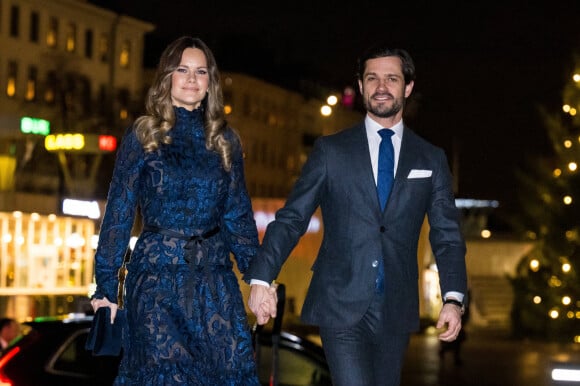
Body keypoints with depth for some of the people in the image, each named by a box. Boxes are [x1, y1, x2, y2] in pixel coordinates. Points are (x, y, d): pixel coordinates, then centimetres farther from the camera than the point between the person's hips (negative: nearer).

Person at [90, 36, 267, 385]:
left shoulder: (225, 140, 11)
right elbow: (119, 212, 2)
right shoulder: (143, 135, 3)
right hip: (158, 276, -2)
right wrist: (106, 286, -3)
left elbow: (239, 214, 12)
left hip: (214, 277, 3)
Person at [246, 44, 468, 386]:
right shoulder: (330, 151, 4)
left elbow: (447, 235, 7)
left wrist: (453, 298, -7)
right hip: (340, 306, -2)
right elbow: (291, 219, 1)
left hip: (396, 310, 2)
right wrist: (261, 278, -12)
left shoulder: (431, 160, 9)